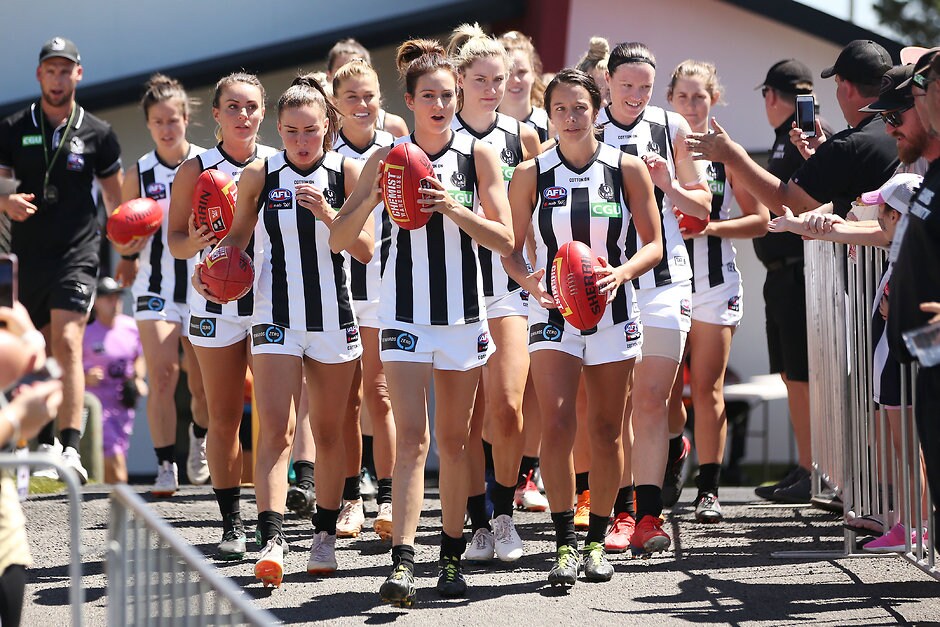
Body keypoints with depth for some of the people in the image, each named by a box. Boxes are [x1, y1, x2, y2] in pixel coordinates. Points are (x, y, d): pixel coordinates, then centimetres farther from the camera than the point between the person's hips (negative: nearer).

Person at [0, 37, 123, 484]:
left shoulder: (97, 134, 4)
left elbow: (117, 200, 10)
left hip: (76, 253, -3)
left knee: (67, 344, -18)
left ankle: (71, 449, -24)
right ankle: (45, 443, 24)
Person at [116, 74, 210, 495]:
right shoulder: (138, 175, 3)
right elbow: (128, 247, 8)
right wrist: (135, 239, -14)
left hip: (204, 286, 0)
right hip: (156, 286, 0)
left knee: (203, 384, 5)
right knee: (162, 375, -14)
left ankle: (199, 437, 36)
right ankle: (165, 466, -7)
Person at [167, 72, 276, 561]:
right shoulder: (195, 170, 2)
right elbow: (175, 241, 3)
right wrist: (194, 242, -18)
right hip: (217, 303, 0)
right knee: (223, 417, 3)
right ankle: (232, 524, 11)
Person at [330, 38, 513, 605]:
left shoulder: (478, 155, 1)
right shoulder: (387, 159, 0)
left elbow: (505, 239, -5)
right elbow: (340, 240, -1)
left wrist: (453, 208, -19)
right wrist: (372, 197, -18)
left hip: (463, 313, 1)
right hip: (406, 313, -1)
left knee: (455, 441, 9)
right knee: (412, 437, -13)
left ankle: (452, 557, 19)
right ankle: (403, 562, -19)